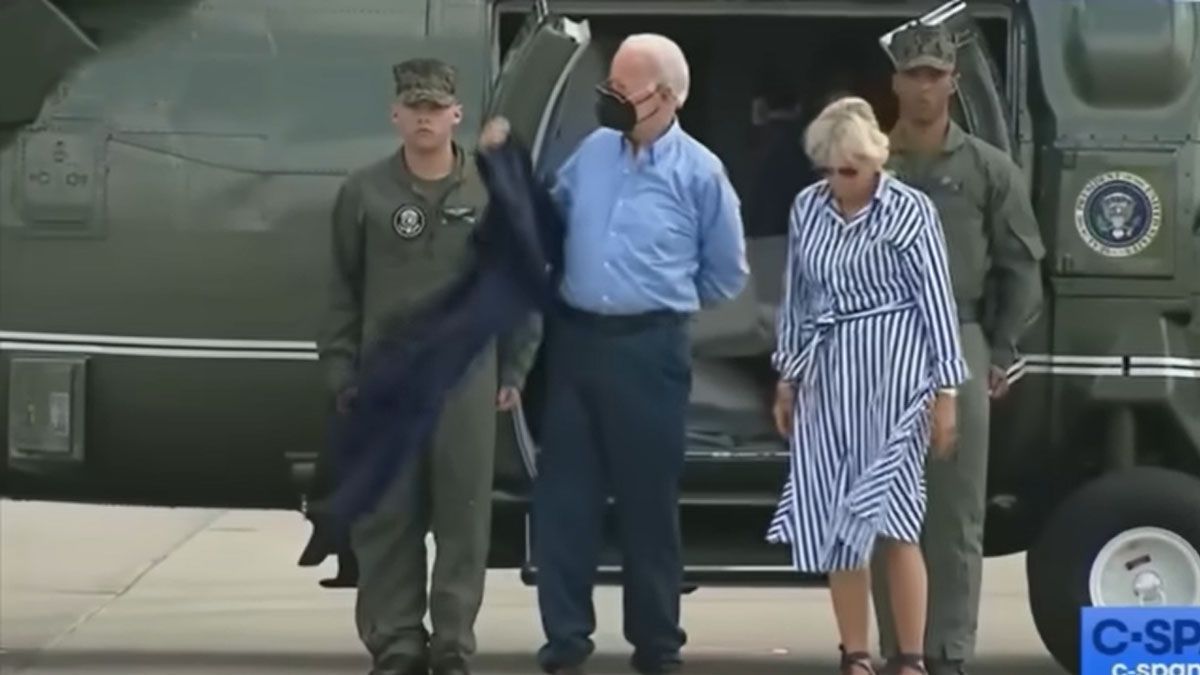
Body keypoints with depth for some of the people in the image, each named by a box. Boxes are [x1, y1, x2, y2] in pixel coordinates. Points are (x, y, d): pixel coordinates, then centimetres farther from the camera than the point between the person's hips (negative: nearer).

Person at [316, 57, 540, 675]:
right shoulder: (364, 193, 3)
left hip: (466, 376, 0)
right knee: (386, 517, 2)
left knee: (463, 518, 2)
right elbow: (344, 291, 6)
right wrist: (343, 375, 2)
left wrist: (514, 370, 5)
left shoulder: (493, 193, 3)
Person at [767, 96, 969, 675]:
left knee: (889, 516, -9)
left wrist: (945, 392, -8)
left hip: (893, 371, -5)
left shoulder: (909, 211, -8)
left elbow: (937, 301, -6)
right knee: (834, 520, 5)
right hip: (828, 374, 5)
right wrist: (787, 379, 15)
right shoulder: (807, 207, 7)